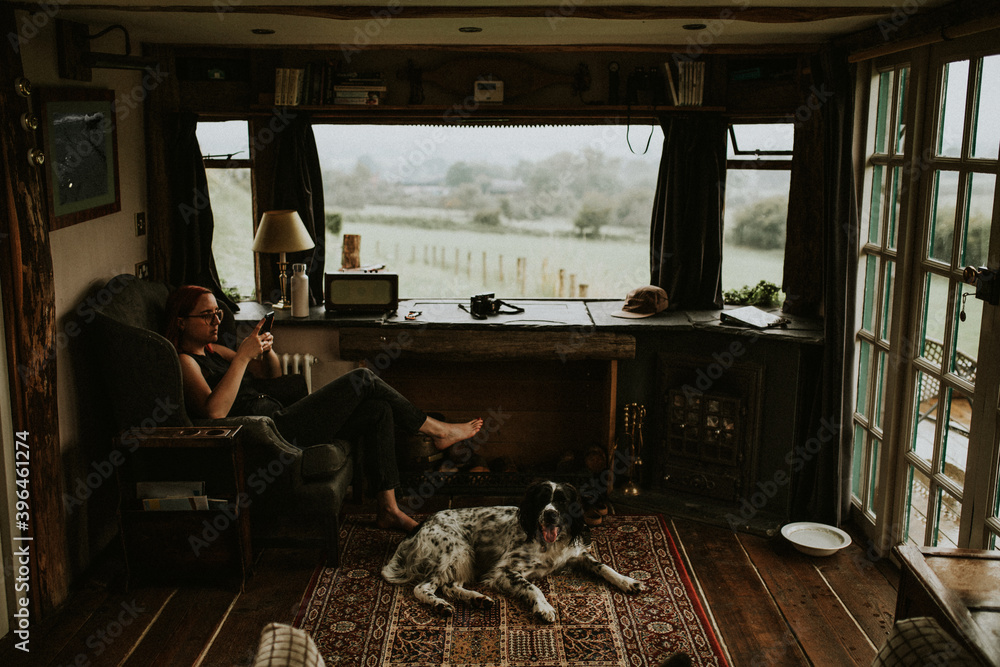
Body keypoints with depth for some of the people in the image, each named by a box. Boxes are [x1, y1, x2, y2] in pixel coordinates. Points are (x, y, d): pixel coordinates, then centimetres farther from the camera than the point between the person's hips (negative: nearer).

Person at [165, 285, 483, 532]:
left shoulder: (212, 351, 21)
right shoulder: (184, 361, -7)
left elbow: (272, 372, 26)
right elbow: (214, 410, -27)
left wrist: (266, 349, 2)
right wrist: (243, 356, -26)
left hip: (279, 418, 10)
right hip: (273, 435, -10)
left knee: (379, 410, -1)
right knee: (363, 379, -11)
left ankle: (388, 509, 1)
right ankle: (436, 430, 6)